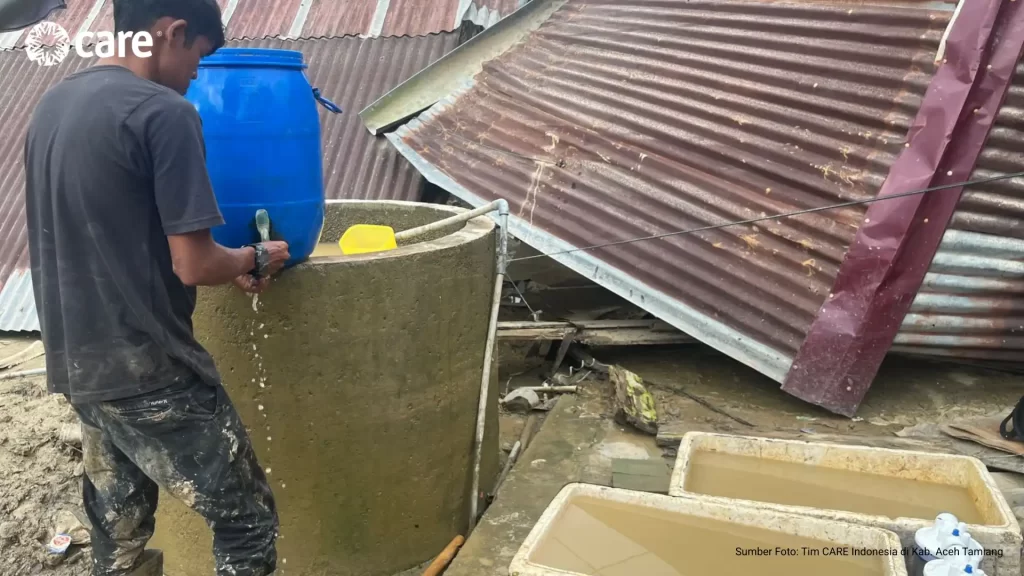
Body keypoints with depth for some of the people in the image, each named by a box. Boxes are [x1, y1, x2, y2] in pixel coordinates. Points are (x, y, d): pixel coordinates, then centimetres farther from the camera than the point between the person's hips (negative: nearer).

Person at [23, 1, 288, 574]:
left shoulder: (51, 106, 10)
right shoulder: (164, 113, -16)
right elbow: (193, 266, -19)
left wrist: (226, 266, 16)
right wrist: (255, 259, 2)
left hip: (79, 363, 9)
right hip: (148, 369, -8)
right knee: (248, 519, 6)